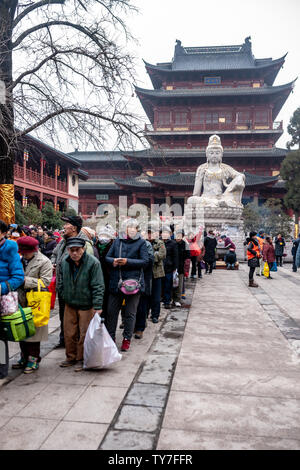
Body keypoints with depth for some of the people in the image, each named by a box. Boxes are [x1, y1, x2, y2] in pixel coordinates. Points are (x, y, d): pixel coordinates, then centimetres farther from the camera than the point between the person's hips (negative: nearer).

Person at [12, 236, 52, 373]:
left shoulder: (44, 262, -8)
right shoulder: (20, 260, 11)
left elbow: (45, 282, -16)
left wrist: (25, 281, -18)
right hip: (21, 302, 6)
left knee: (33, 331, 1)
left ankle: (33, 359, 14)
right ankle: (24, 357, 28)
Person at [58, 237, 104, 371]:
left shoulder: (93, 263, -16)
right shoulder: (65, 262, 1)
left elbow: (98, 286, -16)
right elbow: (61, 281, 17)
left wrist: (97, 306, -18)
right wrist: (64, 296, 12)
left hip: (87, 306, -5)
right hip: (69, 305, 5)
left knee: (84, 334, 4)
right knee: (69, 333, 12)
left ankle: (81, 360, 21)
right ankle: (71, 357, 31)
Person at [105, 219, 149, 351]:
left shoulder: (141, 242, -1)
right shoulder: (117, 241, 9)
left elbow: (145, 261, -8)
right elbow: (107, 257, 11)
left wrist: (127, 262, -16)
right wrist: (113, 261, -12)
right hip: (116, 282, 3)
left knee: (130, 313, 7)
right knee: (111, 311, 10)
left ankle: (127, 339, 21)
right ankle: (110, 337, 25)